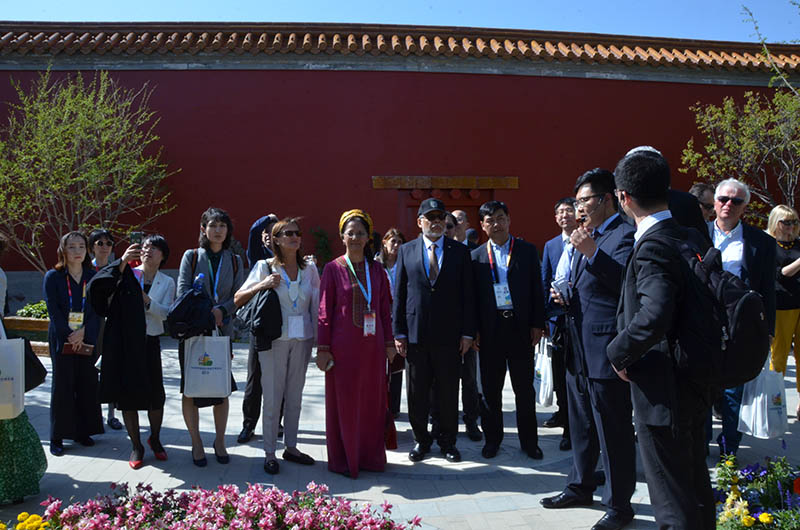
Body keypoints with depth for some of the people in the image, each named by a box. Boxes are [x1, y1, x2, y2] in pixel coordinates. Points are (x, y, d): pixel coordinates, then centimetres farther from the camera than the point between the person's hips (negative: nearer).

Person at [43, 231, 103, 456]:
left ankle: (83, 431, 16)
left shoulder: (93, 277, 6)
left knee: (87, 385, 4)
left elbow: (97, 309, 1)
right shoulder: (53, 276, 1)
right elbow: (53, 310, -6)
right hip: (62, 338, -2)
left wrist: (83, 332, -12)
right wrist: (69, 335, -13)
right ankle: (57, 437, 9)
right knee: (62, 385, 1)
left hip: (87, 339, 2)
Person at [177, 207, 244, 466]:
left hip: (222, 330, 1)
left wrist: (221, 310, -15)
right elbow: (182, 291, -4)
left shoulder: (234, 261, 9)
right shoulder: (191, 256, 5)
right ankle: (196, 443, 17)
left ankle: (220, 441, 19)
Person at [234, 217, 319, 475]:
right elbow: (238, 299, 0)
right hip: (275, 338, -3)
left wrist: (320, 339, 1)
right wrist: (261, 286, -15)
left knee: (295, 395, 11)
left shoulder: (309, 269, 7)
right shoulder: (265, 267, -1)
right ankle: (269, 453, 13)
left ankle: (290, 447, 25)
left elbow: (317, 306, 8)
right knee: (273, 396, 1)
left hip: (302, 338, 3)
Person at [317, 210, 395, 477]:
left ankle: (370, 455, 25)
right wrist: (323, 349, -7)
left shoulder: (376, 269, 7)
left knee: (372, 400, 10)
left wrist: (389, 343, 7)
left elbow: (385, 309, 10)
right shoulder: (333, 269, -2)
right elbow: (324, 312, -3)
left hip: (372, 345, 3)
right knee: (343, 401, 5)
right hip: (343, 345, -3)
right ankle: (343, 458, 20)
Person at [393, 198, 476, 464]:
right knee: (417, 392, 9)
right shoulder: (406, 251, 5)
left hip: (449, 335, 0)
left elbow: (468, 295, 3)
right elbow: (399, 294, 5)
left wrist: (468, 333, -2)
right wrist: (399, 332, 0)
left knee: (449, 392, 9)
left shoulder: (460, 251, 4)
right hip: (416, 334, 1)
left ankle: (448, 441, 25)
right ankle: (421, 440, 26)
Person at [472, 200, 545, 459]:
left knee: (524, 387, 7)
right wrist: (474, 330, -1)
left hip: (521, 327, 0)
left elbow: (536, 289, 3)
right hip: (490, 329, 1)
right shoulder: (477, 256, 5)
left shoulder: (527, 251, 4)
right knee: (490, 387, 9)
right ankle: (492, 438, 23)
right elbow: (473, 296, 5)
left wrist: (537, 324, -3)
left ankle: (529, 441, 20)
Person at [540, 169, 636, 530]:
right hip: (579, 350, 10)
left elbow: (628, 284, -26)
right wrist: (565, 296, 5)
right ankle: (580, 487, 38)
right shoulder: (587, 238, 16)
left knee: (613, 431, 3)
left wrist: (593, 253, -32)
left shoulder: (624, 235, -12)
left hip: (606, 351, -9)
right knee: (581, 427, 21)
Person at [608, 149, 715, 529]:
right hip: (695, 385, 9)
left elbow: (653, 317, -36)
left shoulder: (652, 247, -23)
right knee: (696, 487, 25)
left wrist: (619, 353, -19)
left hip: (663, 393, -9)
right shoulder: (691, 239, 5)